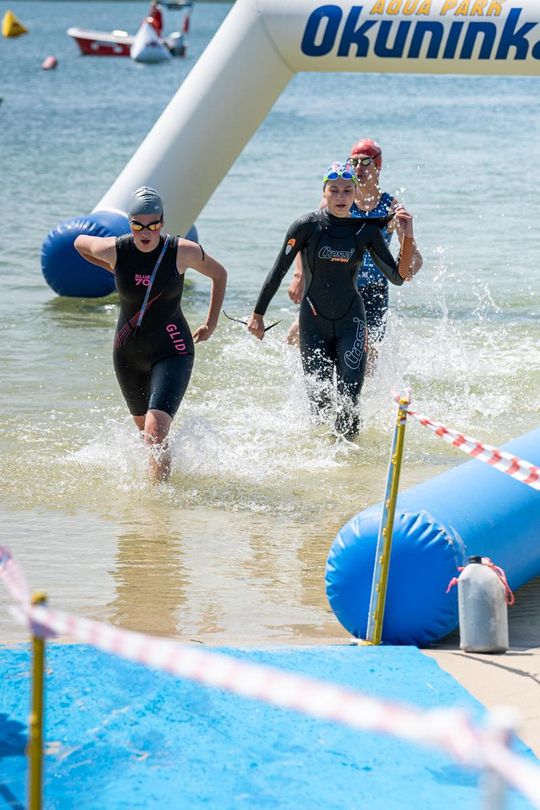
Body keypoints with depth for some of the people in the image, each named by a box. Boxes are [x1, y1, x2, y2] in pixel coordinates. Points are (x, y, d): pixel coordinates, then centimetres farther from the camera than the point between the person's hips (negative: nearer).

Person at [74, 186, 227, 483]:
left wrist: (211, 324, 6)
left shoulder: (183, 252, -15)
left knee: (155, 432, -21)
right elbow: (80, 242, 11)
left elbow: (219, 275, 3)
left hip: (171, 351, -4)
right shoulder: (114, 250, -11)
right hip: (128, 354, 4)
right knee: (144, 428, 20)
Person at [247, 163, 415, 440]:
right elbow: (278, 272, -3)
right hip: (314, 323, -1)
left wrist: (407, 237, -16)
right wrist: (258, 314, -1)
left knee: (348, 401, -11)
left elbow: (398, 276, -3)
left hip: (351, 322, 1)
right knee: (318, 401, -1)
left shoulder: (366, 230, -2)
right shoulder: (307, 226, -8)